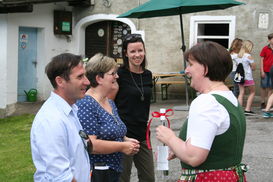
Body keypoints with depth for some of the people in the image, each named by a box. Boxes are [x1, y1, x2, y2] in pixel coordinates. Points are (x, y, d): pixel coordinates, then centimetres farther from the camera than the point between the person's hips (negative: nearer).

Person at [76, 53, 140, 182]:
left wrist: (126, 140, 5)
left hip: (114, 171, 9)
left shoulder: (111, 103, 12)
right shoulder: (86, 104, -17)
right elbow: (89, 144, -24)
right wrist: (122, 146, -17)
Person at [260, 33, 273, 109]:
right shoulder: (265, 49, -3)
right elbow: (262, 60, -3)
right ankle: (263, 102, 12)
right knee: (263, 87, 5)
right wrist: (262, 71, -8)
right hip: (265, 71, -3)